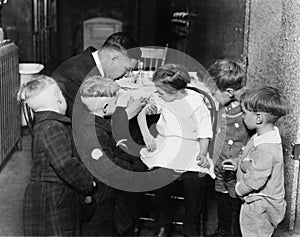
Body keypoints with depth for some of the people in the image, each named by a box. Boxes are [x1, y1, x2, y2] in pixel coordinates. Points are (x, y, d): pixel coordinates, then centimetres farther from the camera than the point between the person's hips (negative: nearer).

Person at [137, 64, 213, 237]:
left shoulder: (197, 103, -14)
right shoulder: (161, 99, -5)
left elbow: (204, 134, -9)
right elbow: (141, 113, 9)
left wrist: (203, 154, -23)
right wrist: (146, 135, -1)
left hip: (191, 153, -3)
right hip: (165, 150, 3)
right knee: (161, 191, 0)